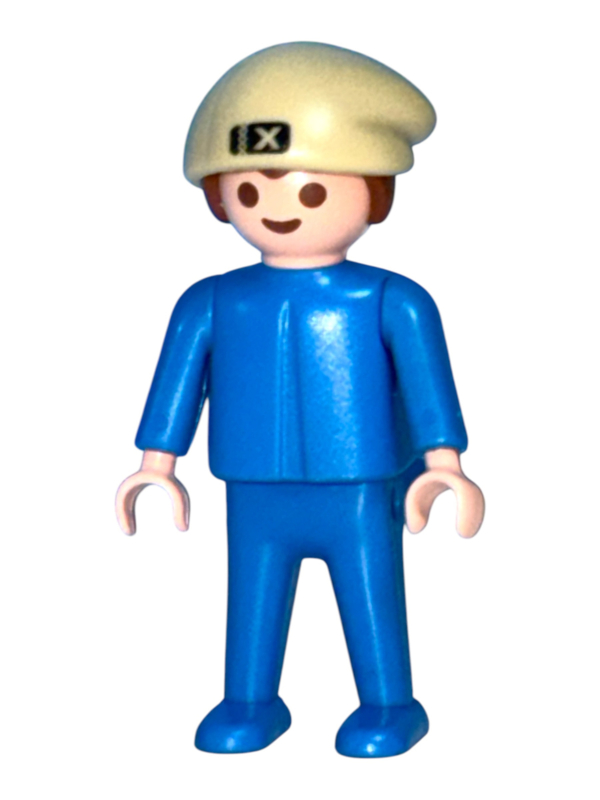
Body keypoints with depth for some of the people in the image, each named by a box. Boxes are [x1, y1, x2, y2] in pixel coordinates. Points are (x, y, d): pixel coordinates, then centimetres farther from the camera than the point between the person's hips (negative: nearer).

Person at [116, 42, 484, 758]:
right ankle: (250, 701, 27)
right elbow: (179, 379, 6)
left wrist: (443, 465, -18)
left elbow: (430, 381, -10)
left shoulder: (392, 302, -9)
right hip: (255, 500, 3)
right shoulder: (211, 303, 0)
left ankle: (389, 706, 20)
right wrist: (156, 467, 6)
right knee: (251, 602, 11)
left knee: (369, 600, 4)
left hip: (362, 497, -3)